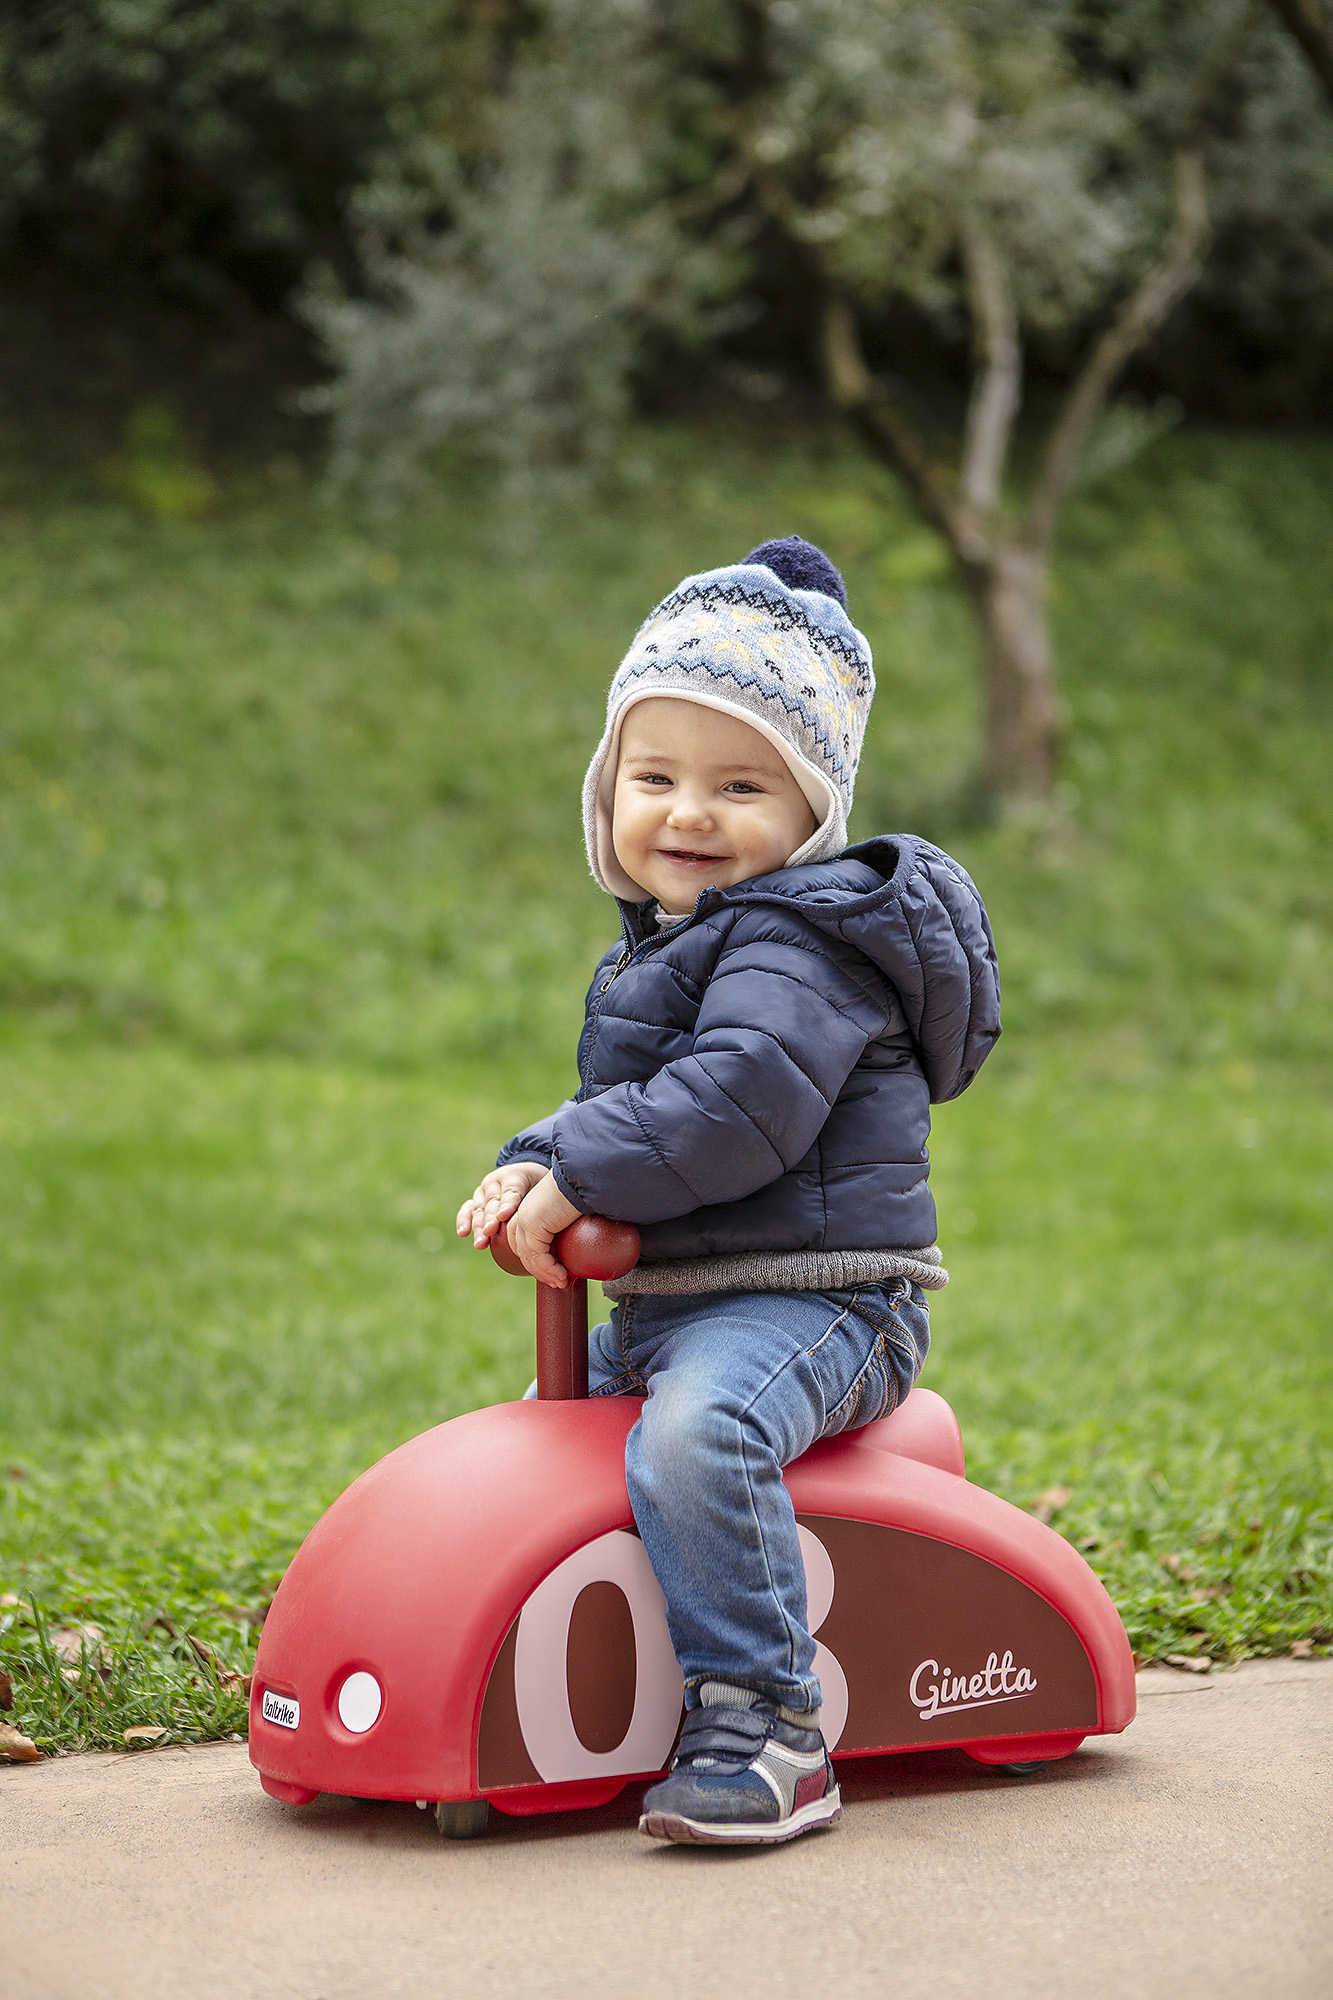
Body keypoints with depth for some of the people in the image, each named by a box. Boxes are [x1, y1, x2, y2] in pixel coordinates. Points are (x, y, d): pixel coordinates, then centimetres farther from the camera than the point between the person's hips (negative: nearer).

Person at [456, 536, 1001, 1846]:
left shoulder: (800, 938, -17)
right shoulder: (661, 947, 17)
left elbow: (737, 1103, -31)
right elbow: (614, 1106, 22)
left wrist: (576, 1180, -27)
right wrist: (535, 1167, 2)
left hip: (811, 1298, -11)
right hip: (667, 1302, 11)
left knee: (698, 1429, -36)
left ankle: (763, 1727, -33)